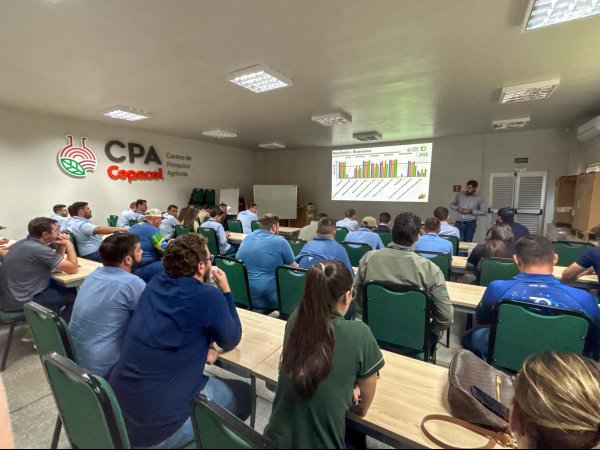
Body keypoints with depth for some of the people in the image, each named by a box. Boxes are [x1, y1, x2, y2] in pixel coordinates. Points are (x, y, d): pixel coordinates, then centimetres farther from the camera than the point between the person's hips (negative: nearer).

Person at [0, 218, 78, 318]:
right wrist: (68, 244, -9)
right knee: (73, 295, 3)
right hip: (22, 301, -9)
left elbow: (57, 262, 14)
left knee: (67, 288, 17)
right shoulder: (40, 249, -25)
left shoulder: (24, 242, 5)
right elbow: (73, 269, -17)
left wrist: (61, 246, -2)